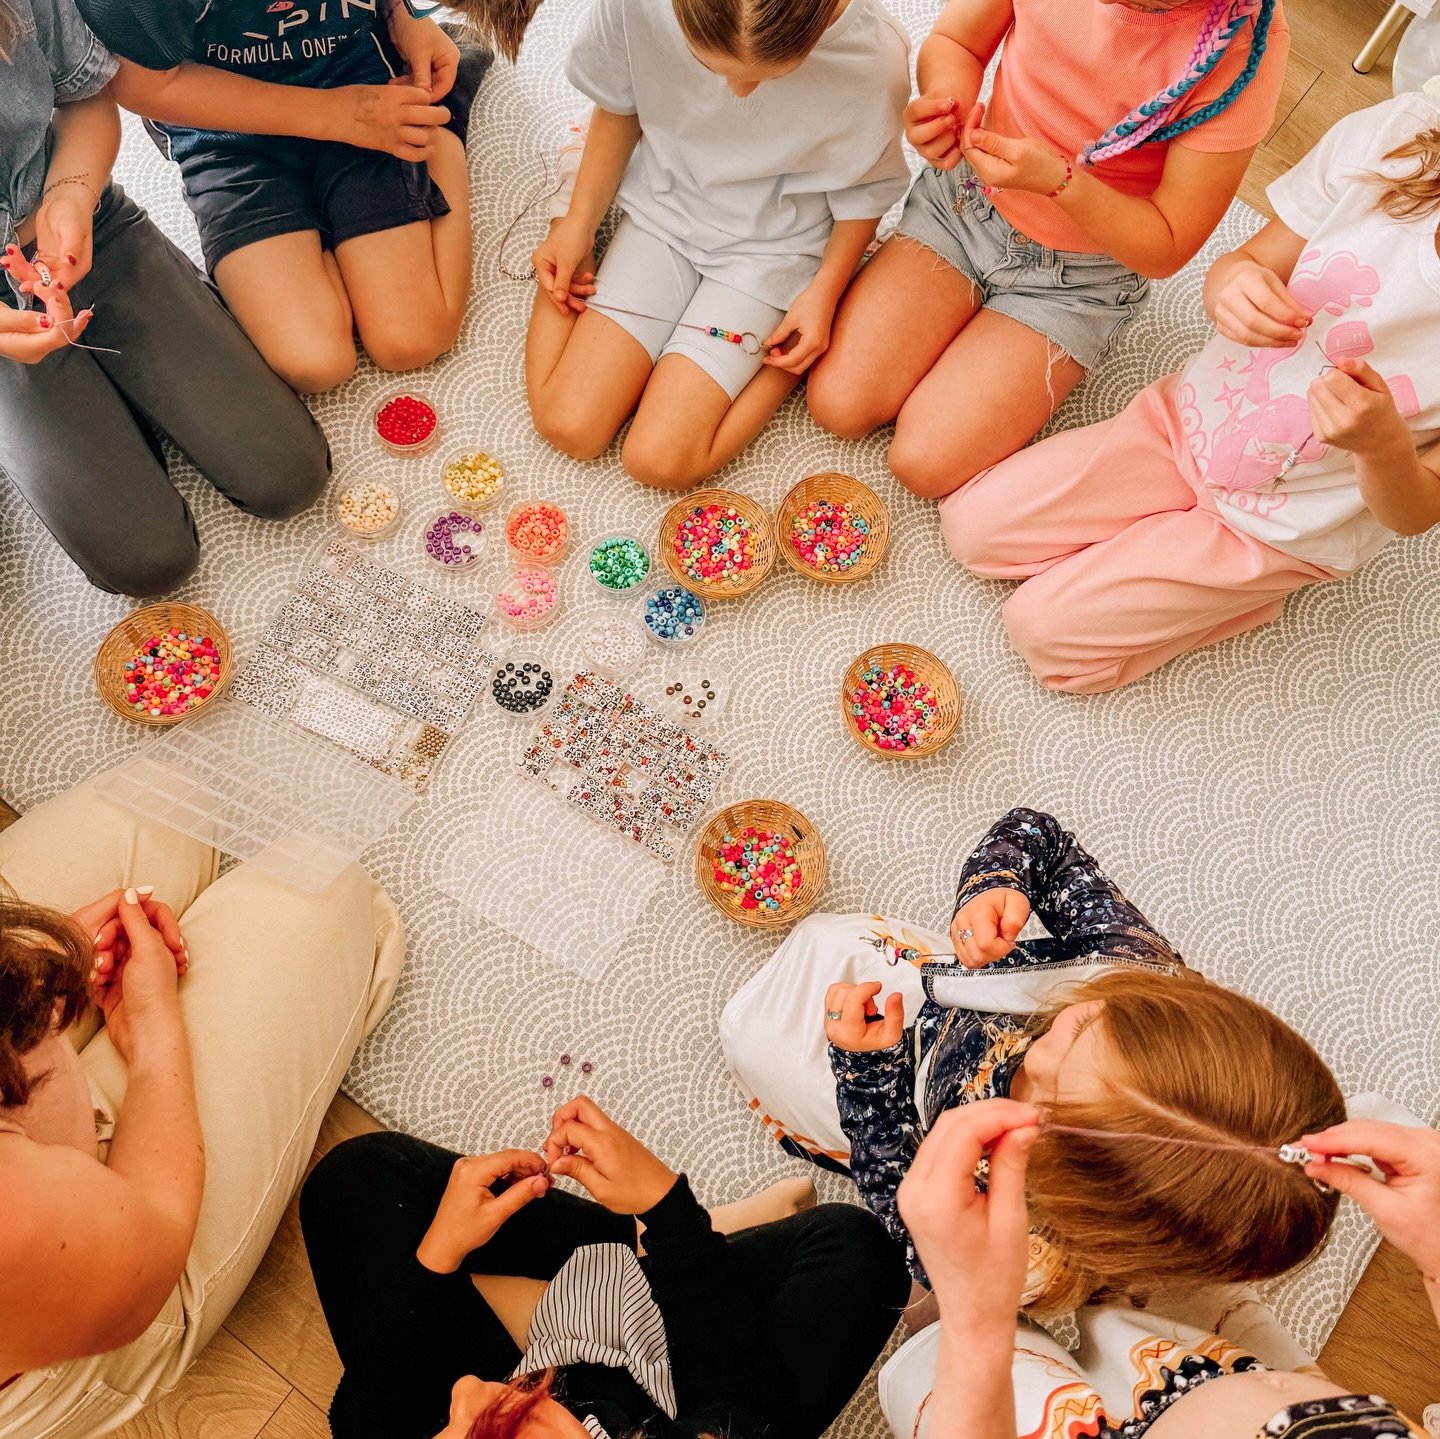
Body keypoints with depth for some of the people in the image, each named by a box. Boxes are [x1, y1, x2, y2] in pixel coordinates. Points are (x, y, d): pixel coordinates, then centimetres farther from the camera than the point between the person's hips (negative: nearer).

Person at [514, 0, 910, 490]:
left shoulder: (874, 57, -28)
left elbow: (863, 193, -7)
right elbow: (619, 106, -1)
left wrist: (824, 291, -14)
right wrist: (578, 224, -1)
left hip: (768, 247, -2)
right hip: (663, 209, 3)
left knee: (660, 459, -15)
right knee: (567, 425, -5)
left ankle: (794, 354, 6)